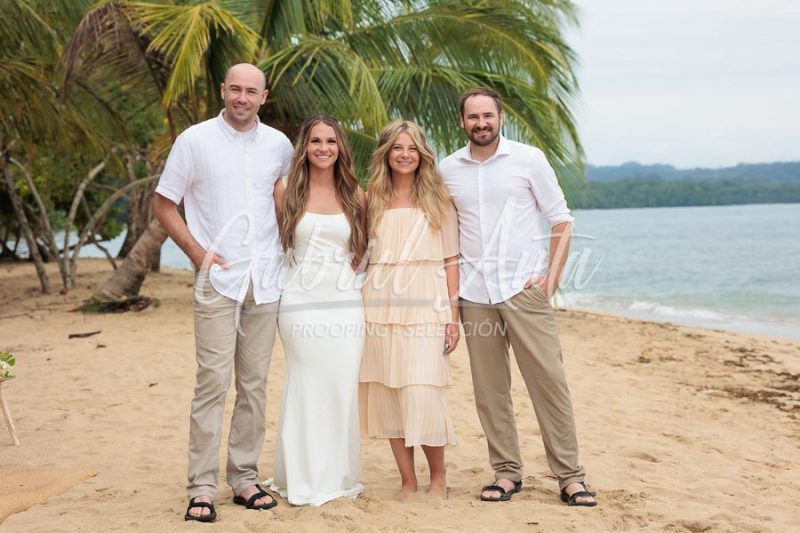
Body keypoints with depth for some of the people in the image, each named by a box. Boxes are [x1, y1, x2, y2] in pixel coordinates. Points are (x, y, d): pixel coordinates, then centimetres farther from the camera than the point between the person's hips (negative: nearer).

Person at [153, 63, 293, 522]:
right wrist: (198, 253, -7)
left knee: (255, 385, 7)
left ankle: (245, 478, 17)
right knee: (213, 381, -8)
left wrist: (288, 248, 11)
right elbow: (164, 205, 2)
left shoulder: (280, 145, 8)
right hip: (217, 279, -3)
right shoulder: (195, 141, 0)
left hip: (265, 281, 3)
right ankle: (202, 488, -2)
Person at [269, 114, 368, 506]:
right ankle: (305, 480, 13)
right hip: (301, 304, -2)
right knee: (307, 391, 1)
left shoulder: (354, 195, 8)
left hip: (345, 304, 2)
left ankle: (340, 477, 17)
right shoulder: (286, 191, 1)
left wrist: (340, 274, 7)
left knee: (343, 391, 3)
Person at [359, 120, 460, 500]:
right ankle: (407, 480, 14)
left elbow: (451, 260, 4)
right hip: (381, 306, 2)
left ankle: (438, 476, 9)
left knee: (423, 394, -10)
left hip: (424, 307, -2)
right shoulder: (372, 199, 11)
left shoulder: (437, 200, 7)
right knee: (387, 394, 3)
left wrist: (453, 315, -3)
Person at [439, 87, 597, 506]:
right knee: (489, 389, 4)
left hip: (524, 288, -3)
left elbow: (561, 221, 2)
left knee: (549, 381, -5)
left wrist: (551, 278, -8)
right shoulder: (448, 169, 9)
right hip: (475, 294, 3)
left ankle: (569, 476, 1)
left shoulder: (529, 159, 1)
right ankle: (506, 472, 15)